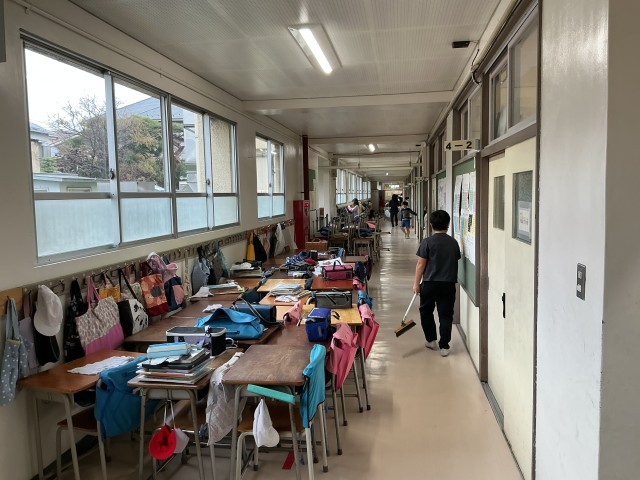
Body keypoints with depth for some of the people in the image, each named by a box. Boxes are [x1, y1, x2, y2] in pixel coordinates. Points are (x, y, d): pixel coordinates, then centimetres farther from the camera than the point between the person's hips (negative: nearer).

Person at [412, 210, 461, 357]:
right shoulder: (454, 243, 5)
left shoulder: (427, 242, -9)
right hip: (449, 284, 3)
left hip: (430, 283, -3)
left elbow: (421, 264, -9)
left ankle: (431, 340, 23)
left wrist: (416, 283, -4)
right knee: (446, 314, 7)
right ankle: (444, 346, 6)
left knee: (426, 311, 17)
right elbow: (456, 261, 13)